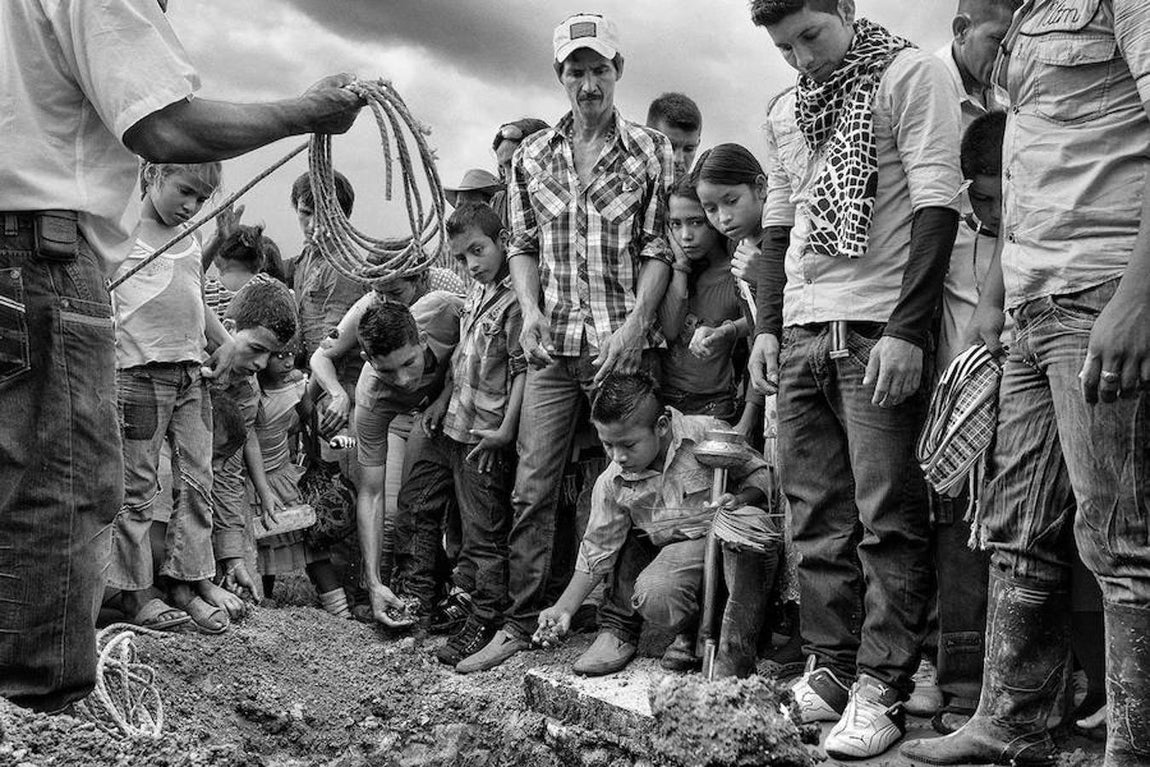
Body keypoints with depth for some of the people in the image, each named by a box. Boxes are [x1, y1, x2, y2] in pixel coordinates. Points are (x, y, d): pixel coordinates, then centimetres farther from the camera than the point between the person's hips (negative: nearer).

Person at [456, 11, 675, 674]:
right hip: (553, 346, 3)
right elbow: (522, 246, 15)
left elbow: (660, 248, -3)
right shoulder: (532, 156, 11)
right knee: (533, 489, 3)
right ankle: (519, 625, 10)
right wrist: (530, 309, -2)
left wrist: (634, 326, -14)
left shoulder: (651, 152, 1)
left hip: (624, 344, -3)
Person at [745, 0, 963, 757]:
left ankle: (883, 687, 1)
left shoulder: (910, 74, -1)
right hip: (802, 333, 6)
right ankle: (831, 667, 14)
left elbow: (936, 203, -10)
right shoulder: (785, 111, 18)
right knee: (818, 515, 6)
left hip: (880, 330, -6)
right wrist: (767, 326, 11)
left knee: (887, 516, -5)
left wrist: (906, 329, -17)